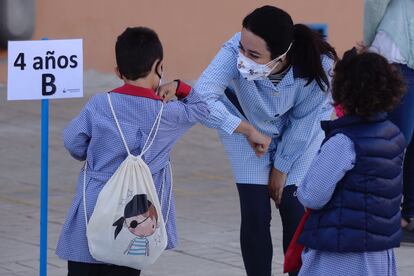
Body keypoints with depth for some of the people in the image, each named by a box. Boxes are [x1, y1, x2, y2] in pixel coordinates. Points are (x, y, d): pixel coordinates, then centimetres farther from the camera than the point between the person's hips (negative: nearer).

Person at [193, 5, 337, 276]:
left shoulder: (317, 64, -37)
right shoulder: (236, 52, -40)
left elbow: (303, 123, -21)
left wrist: (281, 168, -11)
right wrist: (249, 131, -41)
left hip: (302, 132, 0)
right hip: (246, 124, 0)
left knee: (295, 211, -6)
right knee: (255, 215, -6)